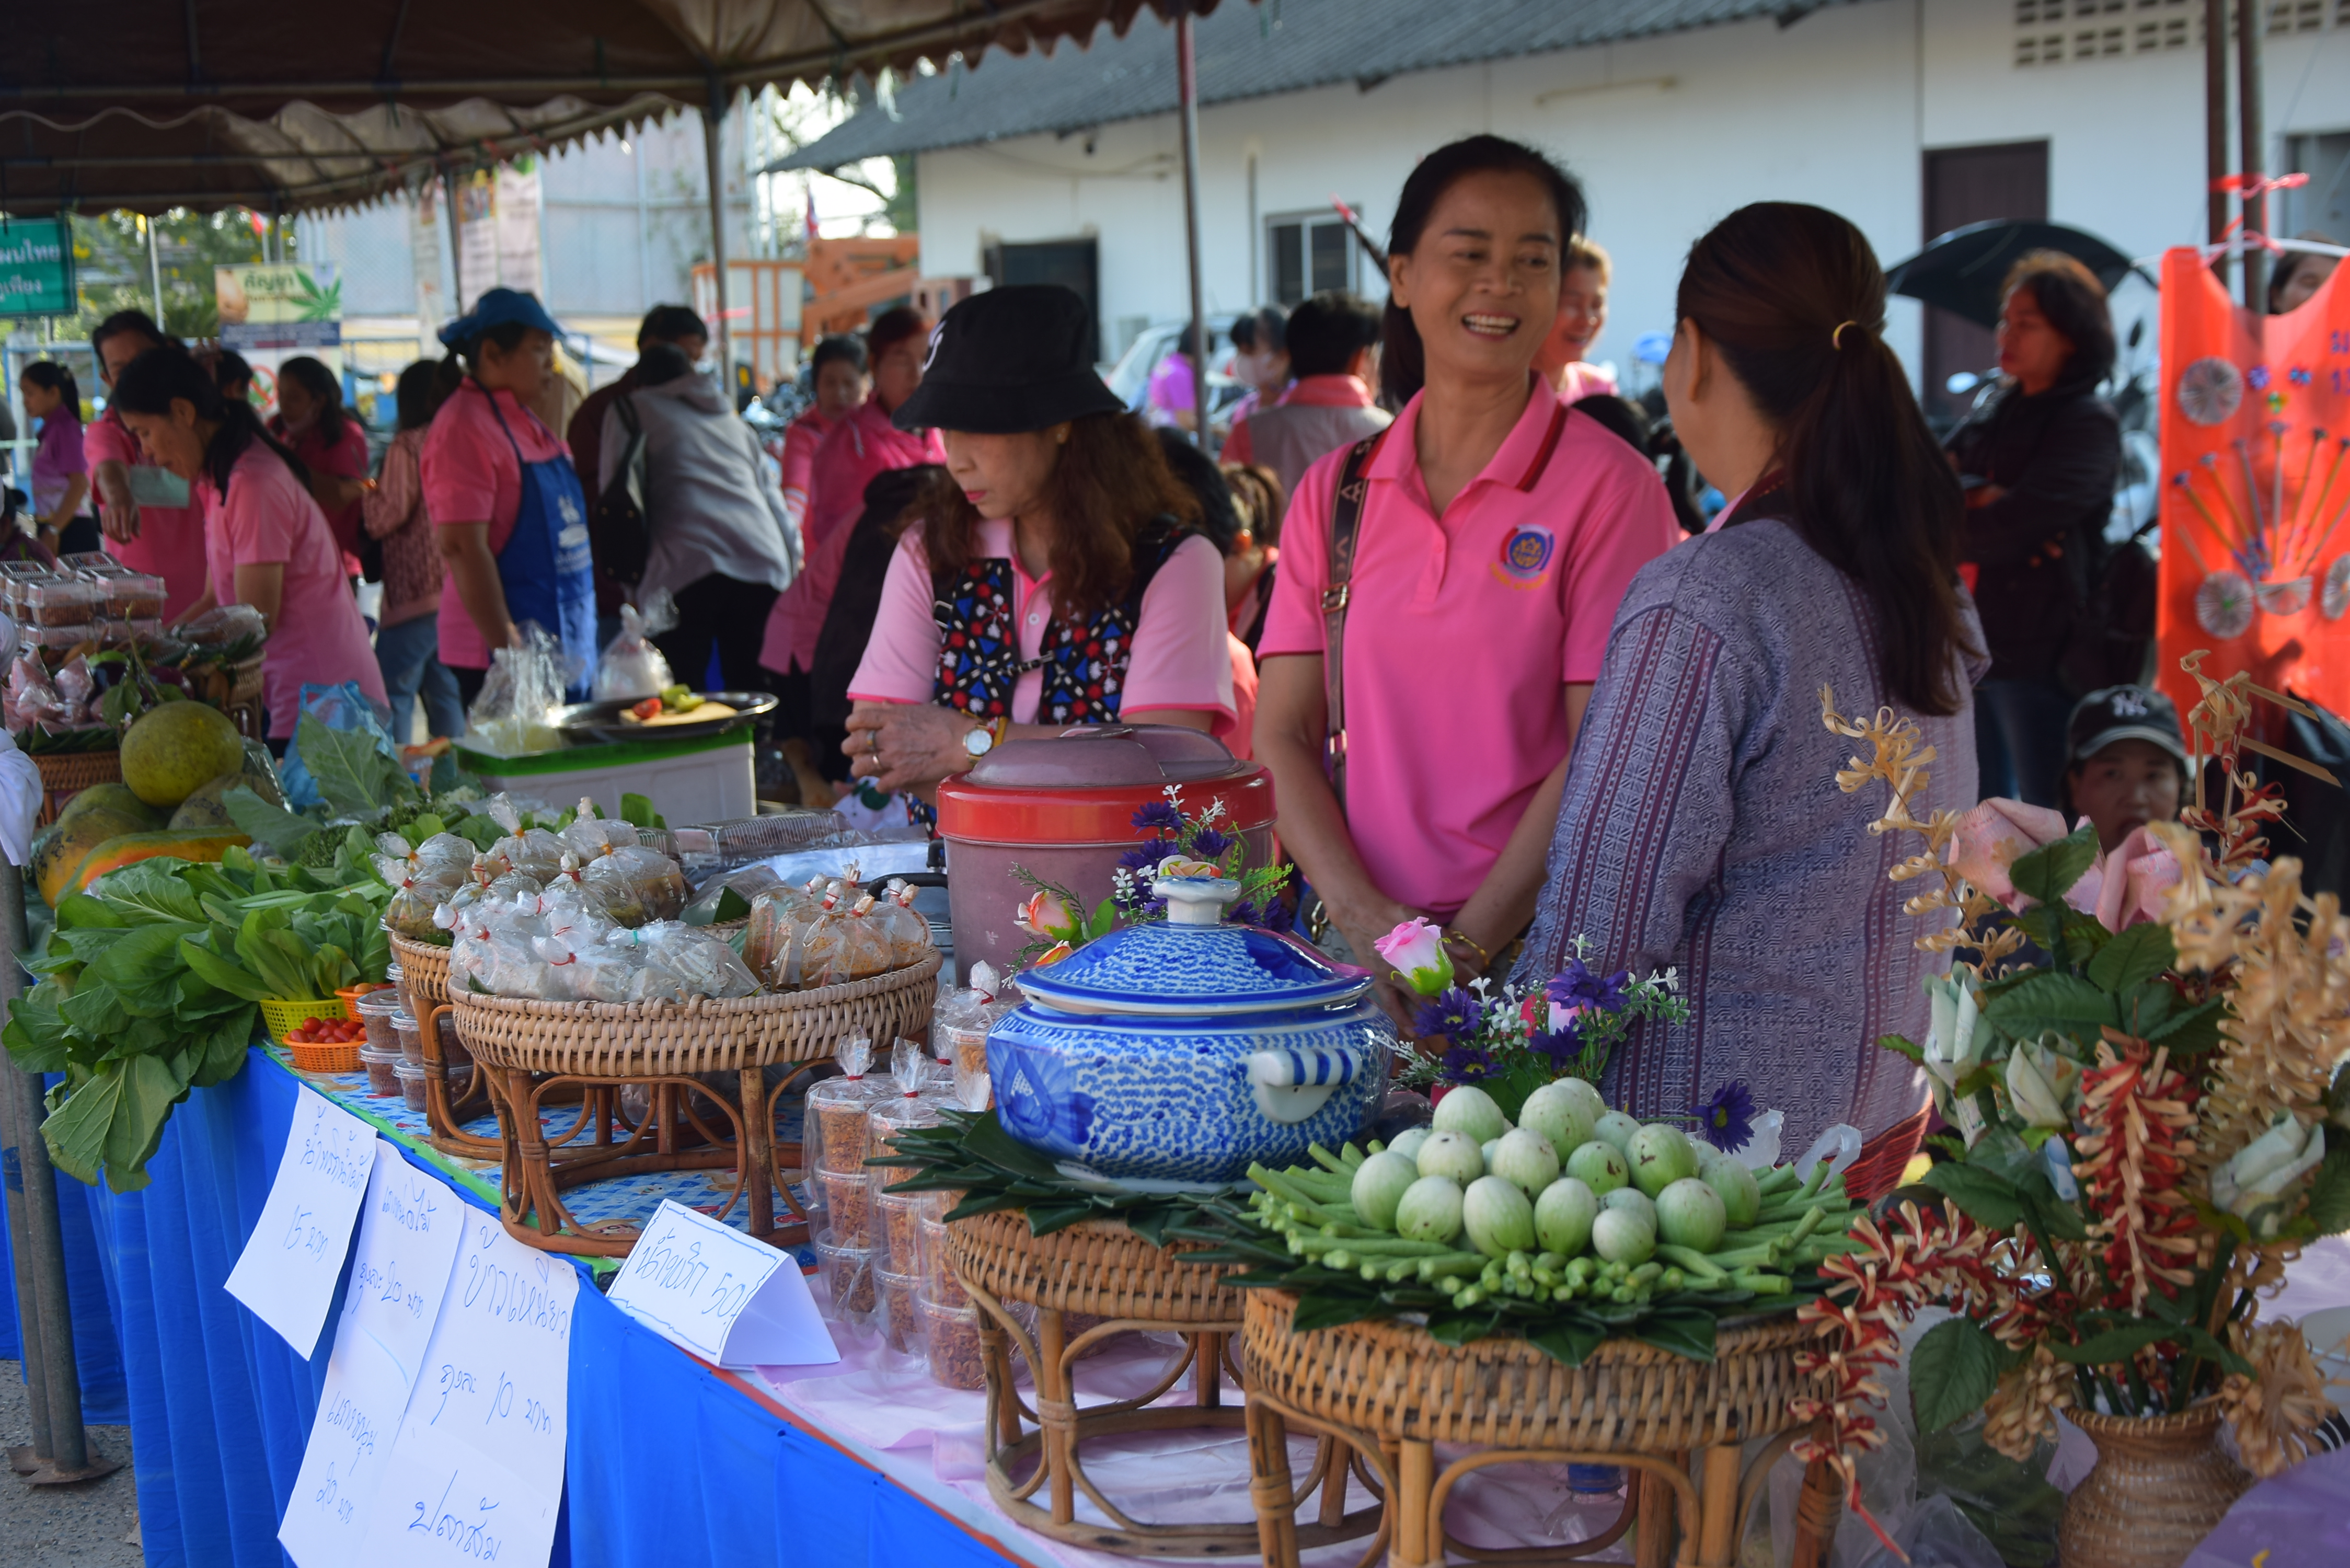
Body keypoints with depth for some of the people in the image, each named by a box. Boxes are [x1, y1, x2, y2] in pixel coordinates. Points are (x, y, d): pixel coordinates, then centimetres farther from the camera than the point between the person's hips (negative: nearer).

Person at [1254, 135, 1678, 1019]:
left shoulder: (1609, 488, -3)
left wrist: (1466, 945, -14)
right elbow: (1281, 737, 5)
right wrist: (1363, 914, -10)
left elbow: (1604, 754, -8)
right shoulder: (1333, 493, 9)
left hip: (1536, 946, -3)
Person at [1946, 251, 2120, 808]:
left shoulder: (2090, 423, -8)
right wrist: (1978, 500, -15)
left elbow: (2018, 526, -19)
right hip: (1972, 642, 7)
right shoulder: (1995, 412, 15)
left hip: (2038, 656, -7)